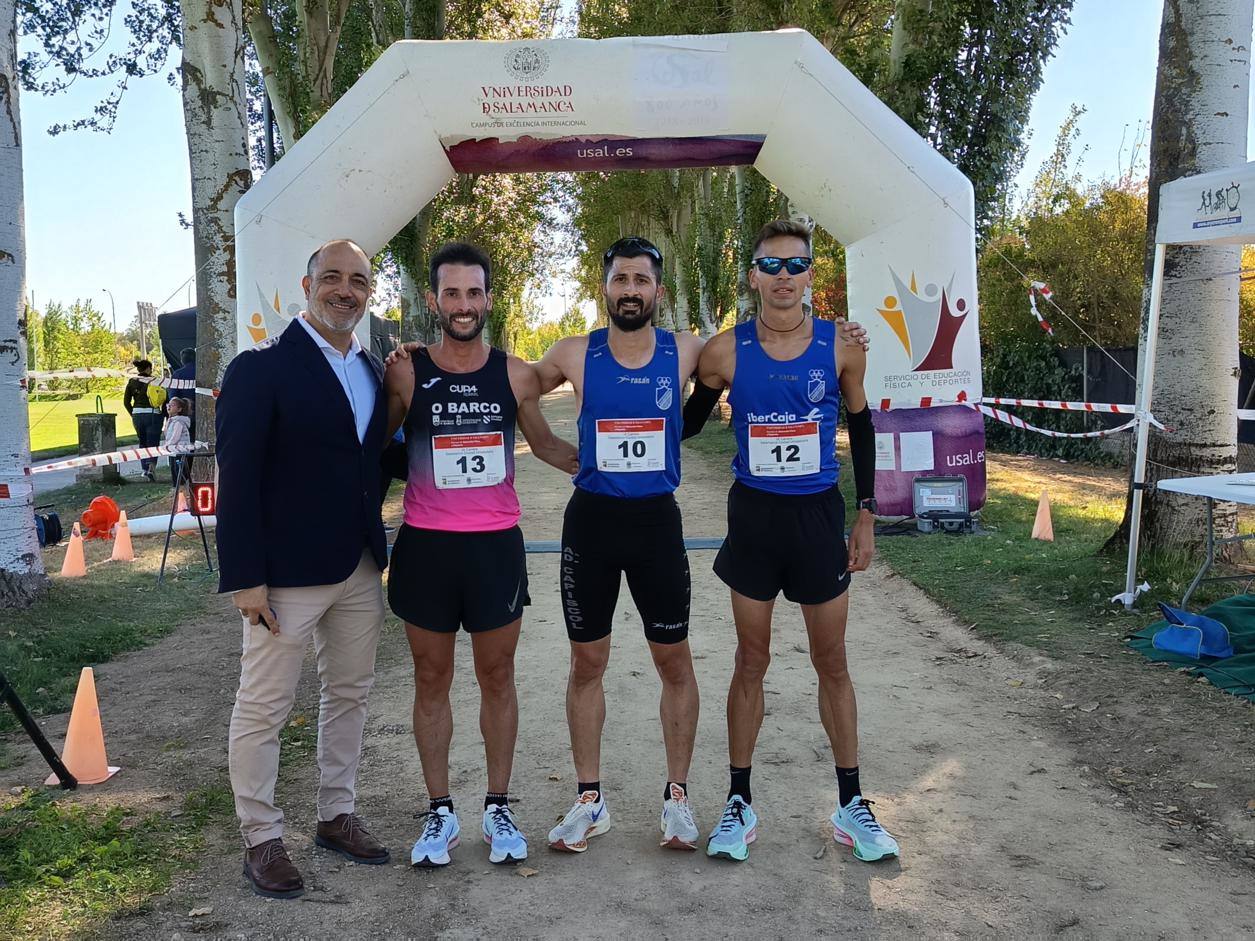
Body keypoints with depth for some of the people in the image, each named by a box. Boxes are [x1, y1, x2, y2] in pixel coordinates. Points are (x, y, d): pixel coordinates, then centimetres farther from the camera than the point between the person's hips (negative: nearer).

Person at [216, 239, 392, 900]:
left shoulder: (373, 370, 9)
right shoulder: (261, 368, -10)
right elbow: (237, 478, -13)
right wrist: (244, 577, -17)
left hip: (360, 569, 7)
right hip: (287, 573, -6)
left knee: (348, 695, 16)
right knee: (262, 709, 4)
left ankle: (337, 816, 32)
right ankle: (260, 840, 21)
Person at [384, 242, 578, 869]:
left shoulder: (515, 375, 2)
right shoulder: (405, 373, -3)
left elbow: (546, 445, 14)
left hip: (496, 545, 1)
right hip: (425, 545, -1)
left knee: (497, 677, 10)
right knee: (431, 680, 9)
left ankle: (498, 807, 25)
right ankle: (440, 811, 24)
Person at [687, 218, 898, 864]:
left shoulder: (841, 347, -4)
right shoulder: (724, 351, -7)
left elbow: (860, 426, 8)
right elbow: (686, 422, 6)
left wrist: (866, 514, 6)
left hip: (819, 514, 1)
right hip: (753, 514, 0)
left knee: (832, 661, 10)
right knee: (751, 661, 9)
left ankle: (851, 804, 25)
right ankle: (739, 802, 23)